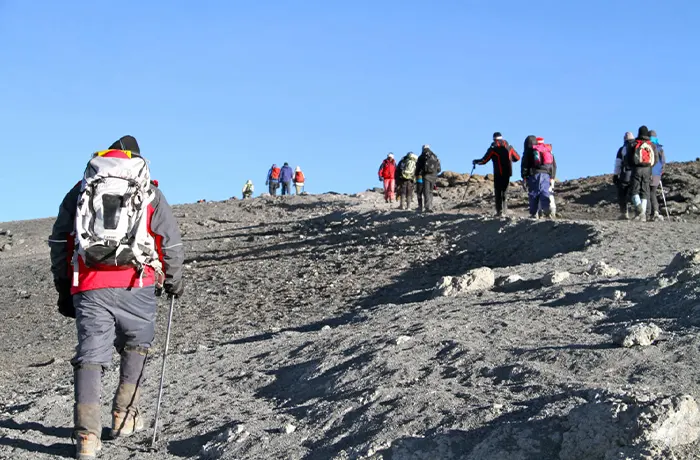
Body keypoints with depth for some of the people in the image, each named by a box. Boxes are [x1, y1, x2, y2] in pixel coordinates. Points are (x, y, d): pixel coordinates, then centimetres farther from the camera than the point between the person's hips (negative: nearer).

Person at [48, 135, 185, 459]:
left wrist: (63, 288, 19)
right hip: (136, 286, -1)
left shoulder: (80, 190, 17)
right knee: (136, 346, 20)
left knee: (90, 355, 2)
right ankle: (125, 416, 17)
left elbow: (59, 242, 14)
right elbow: (171, 241, 9)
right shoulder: (150, 193, 12)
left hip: (88, 287, 1)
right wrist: (173, 280, 22)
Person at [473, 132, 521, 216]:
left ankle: (499, 211, -5)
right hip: (508, 173, 4)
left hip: (498, 174, -4)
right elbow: (517, 158, 15)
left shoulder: (493, 149, -4)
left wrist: (475, 162, 16)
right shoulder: (509, 147, 8)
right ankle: (504, 210, 10)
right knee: (504, 191, 13)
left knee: (498, 192, 2)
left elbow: (484, 161, -2)